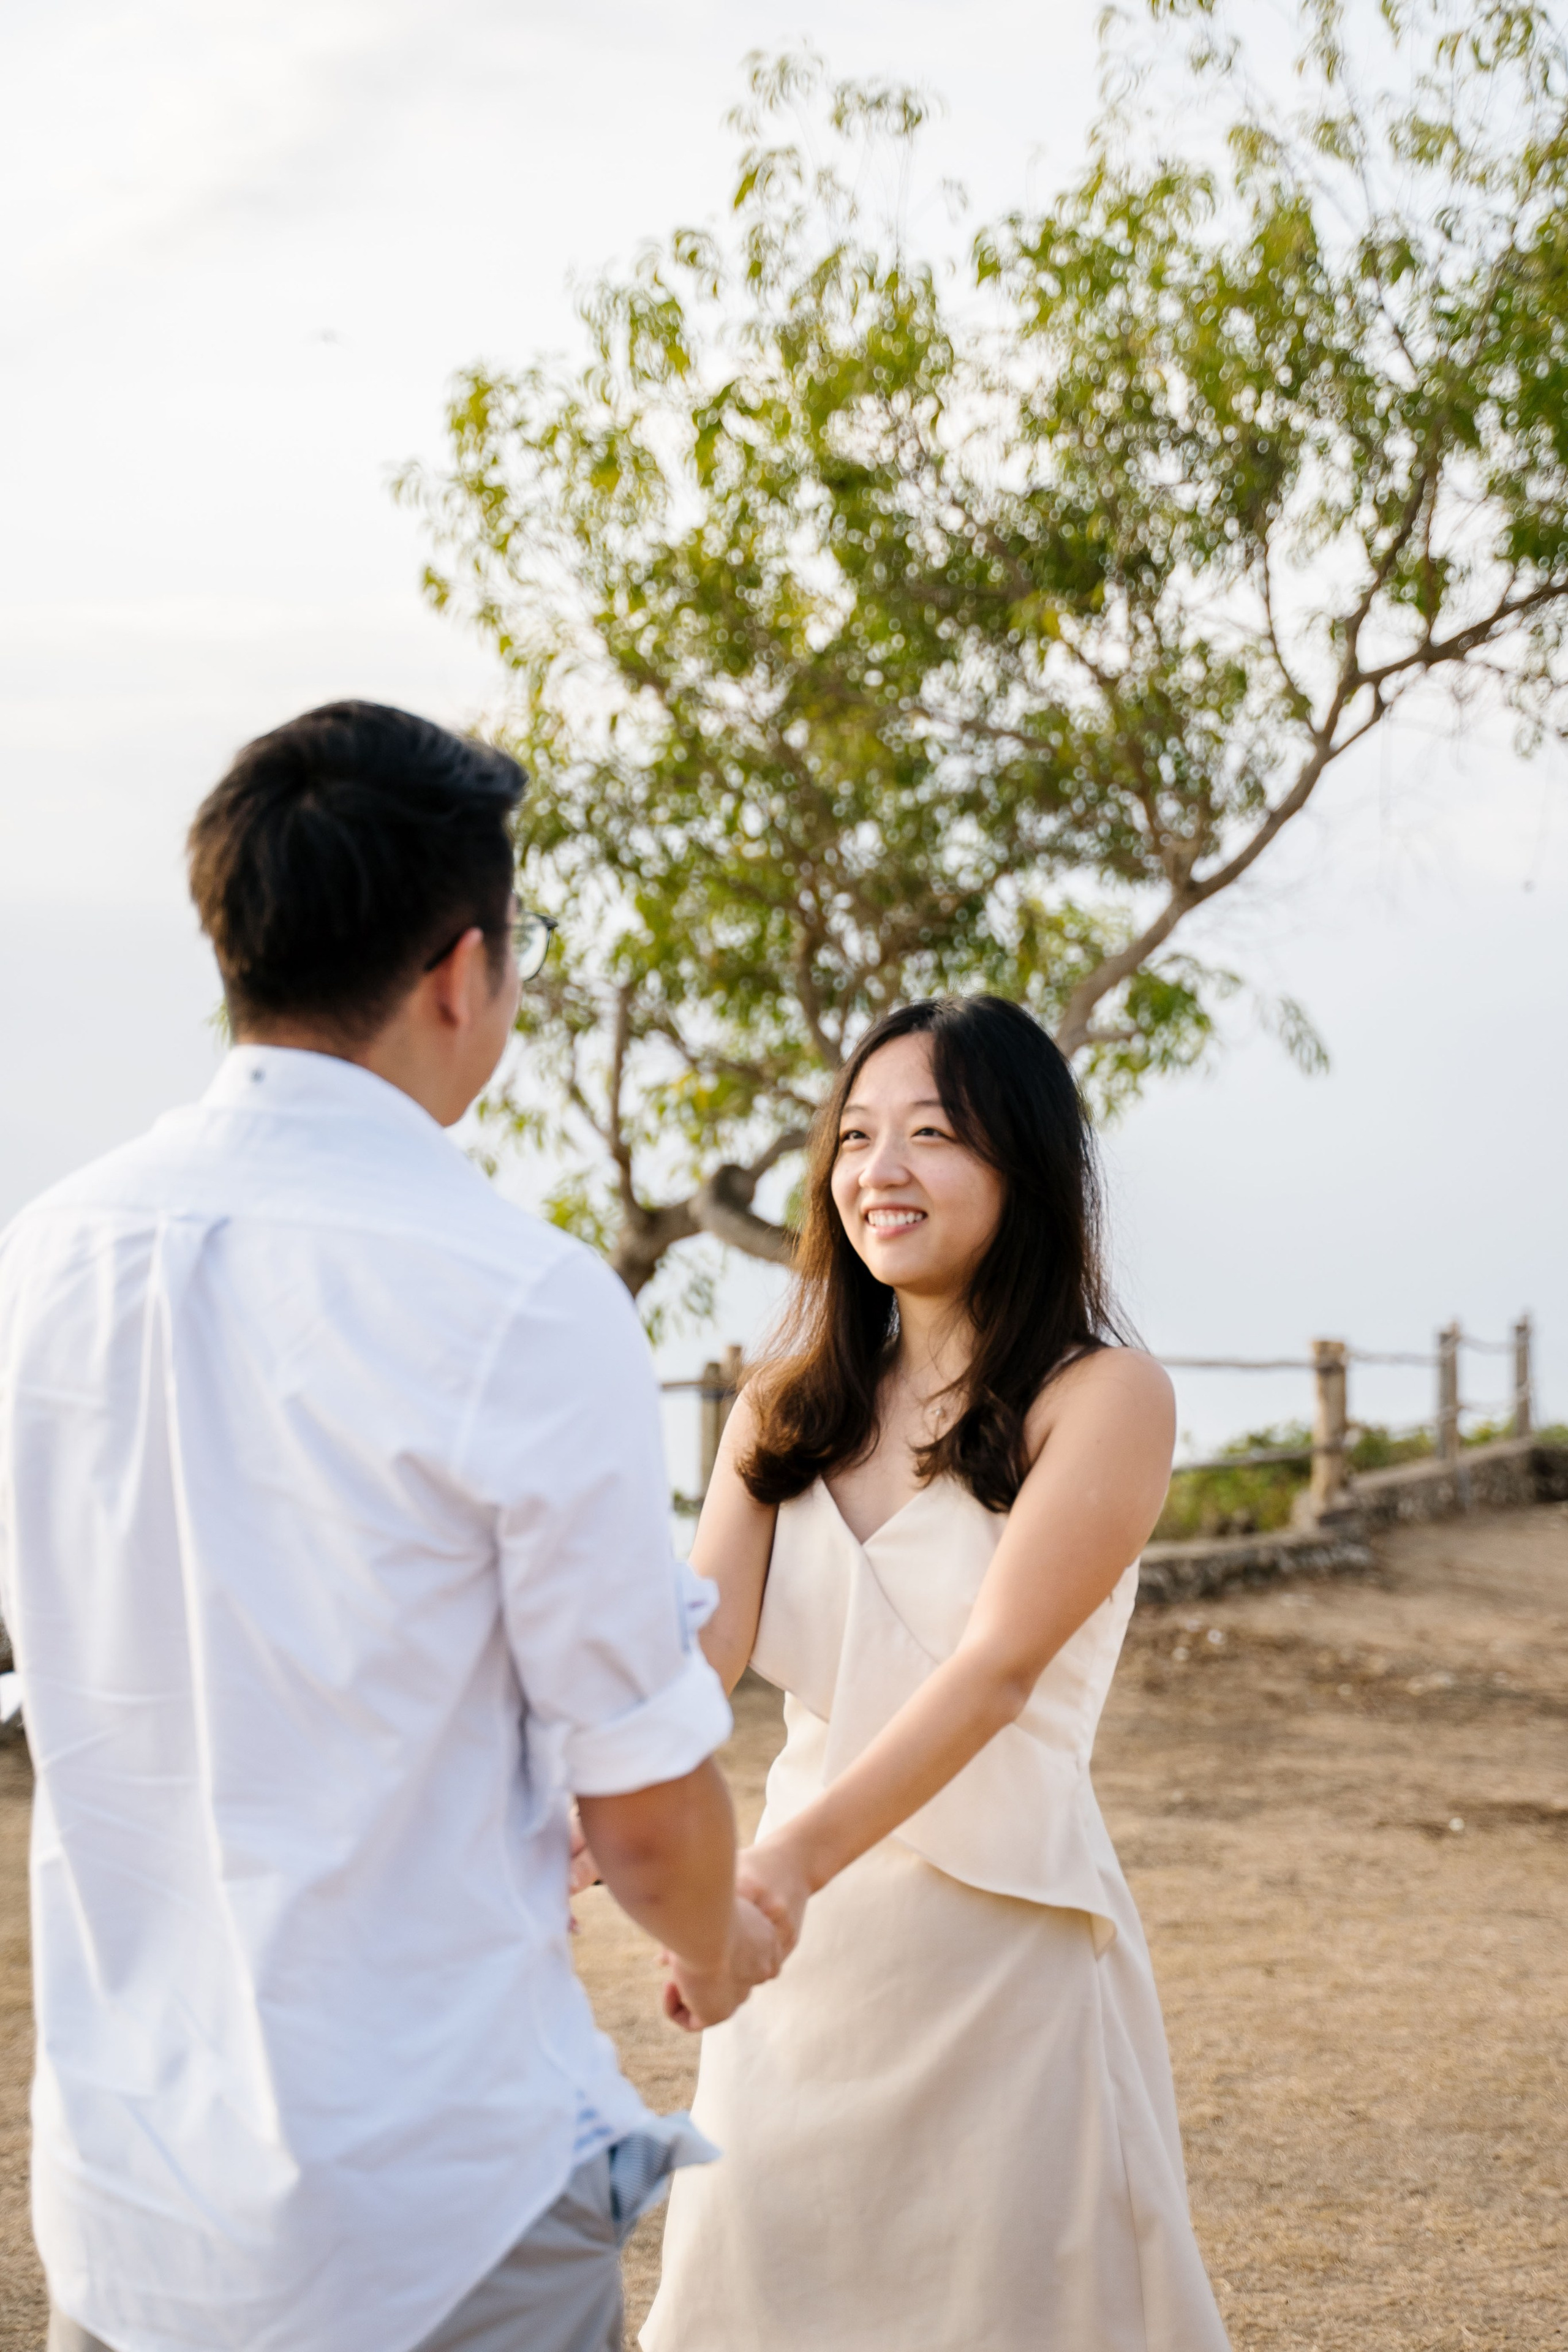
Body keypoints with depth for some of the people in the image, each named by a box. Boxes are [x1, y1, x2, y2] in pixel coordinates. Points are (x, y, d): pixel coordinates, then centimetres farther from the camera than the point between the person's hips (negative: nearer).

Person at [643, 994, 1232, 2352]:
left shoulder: (1103, 1398, -8)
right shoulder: (785, 1408, 8)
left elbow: (995, 1670, -20)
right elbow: (702, 1642, -6)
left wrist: (799, 1858, -34)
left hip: (1002, 1934, -4)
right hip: (805, 1936, 5)